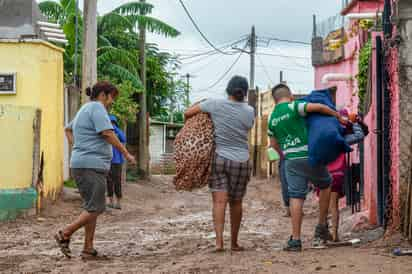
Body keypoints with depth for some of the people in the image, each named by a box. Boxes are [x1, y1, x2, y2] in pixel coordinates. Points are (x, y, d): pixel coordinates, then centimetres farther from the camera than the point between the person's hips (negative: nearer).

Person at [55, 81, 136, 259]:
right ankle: (65, 234, -7)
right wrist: (126, 153, -12)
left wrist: (76, 149, 26)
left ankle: (88, 249, 9)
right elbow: (107, 134, -19)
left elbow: (68, 130, 35)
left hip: (81, 164, 10)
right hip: (91, 165, -10)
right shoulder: (97, 107, -9)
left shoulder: (85, 109, 21)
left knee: (91, 207, 10)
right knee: (96, 208, -9)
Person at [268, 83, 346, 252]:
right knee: (325, 185, 19)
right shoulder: (293, 107, -6)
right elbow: (319, 107, -16)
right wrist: (338, 116, -3)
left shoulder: (272, 118, 12)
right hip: (309, 156, -4)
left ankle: (295, 239, -3)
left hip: (291, 160, 4)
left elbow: (274, 144, 20)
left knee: (296, 197, 3)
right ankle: (322, 227, 17)